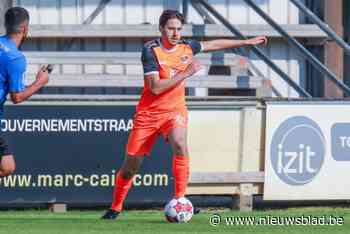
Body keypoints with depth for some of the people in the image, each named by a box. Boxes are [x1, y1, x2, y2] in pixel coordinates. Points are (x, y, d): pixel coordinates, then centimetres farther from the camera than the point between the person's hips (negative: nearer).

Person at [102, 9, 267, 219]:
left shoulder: (187, 47, 1)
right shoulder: (151, 50, -14)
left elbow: (214, 44, 20)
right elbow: (155, 87, -22)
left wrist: (247, 42, 26)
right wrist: (186, 73, -22)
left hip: (175, 110, 2)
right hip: (149, 113, -2)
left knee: (180, 144, -31)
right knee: (130, 166, 2)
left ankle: (180, 200, -26)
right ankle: (116, 208, 24)